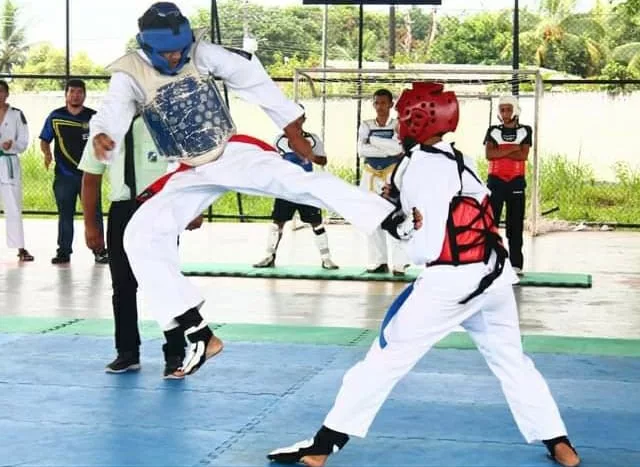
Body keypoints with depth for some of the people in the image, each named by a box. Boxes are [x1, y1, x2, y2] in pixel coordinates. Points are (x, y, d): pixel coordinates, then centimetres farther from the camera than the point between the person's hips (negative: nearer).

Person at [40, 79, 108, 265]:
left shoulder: (93, 117, 5)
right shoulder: (55, 117, 6)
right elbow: (44, 141, 11)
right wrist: (47, 153, -9)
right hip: (64, 175, 1)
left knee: (94, 213, -2)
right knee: (65, 214, 6)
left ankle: (99, 251, 5)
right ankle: (64, 251, 14)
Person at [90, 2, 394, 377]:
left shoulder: (200, 53, -10)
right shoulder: (130, 75, -11)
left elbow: (252, 78, -1)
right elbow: (114, 114, -28)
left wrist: (292, 128, 2)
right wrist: (102, 136, -53)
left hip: (236, 153, -1)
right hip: (192, 175, 2)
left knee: (302, 182, -23)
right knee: (141, 234, -14)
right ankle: (198, 333, -12)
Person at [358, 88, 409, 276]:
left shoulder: (398, 125, 1)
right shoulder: (366, 126, 8)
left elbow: (398, 147, -17)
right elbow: (361, 150, -8)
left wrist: (373, 140, -14)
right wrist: (388, 149, -14)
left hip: (392, 174, -3)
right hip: (370, 174, 4)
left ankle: (399, 263, -12)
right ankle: (379, 261, 12)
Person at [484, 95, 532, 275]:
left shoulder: (525, 131, 5)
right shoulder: (493, 131, 6)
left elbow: (523, 155, -9)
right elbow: (489, 154, -9)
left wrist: (500, 152, -11)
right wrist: (513, 149, -11)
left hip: (516, 182, 0)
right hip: (495, 181, 0)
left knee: (515, 224, 2)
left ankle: (516, 264, 6)